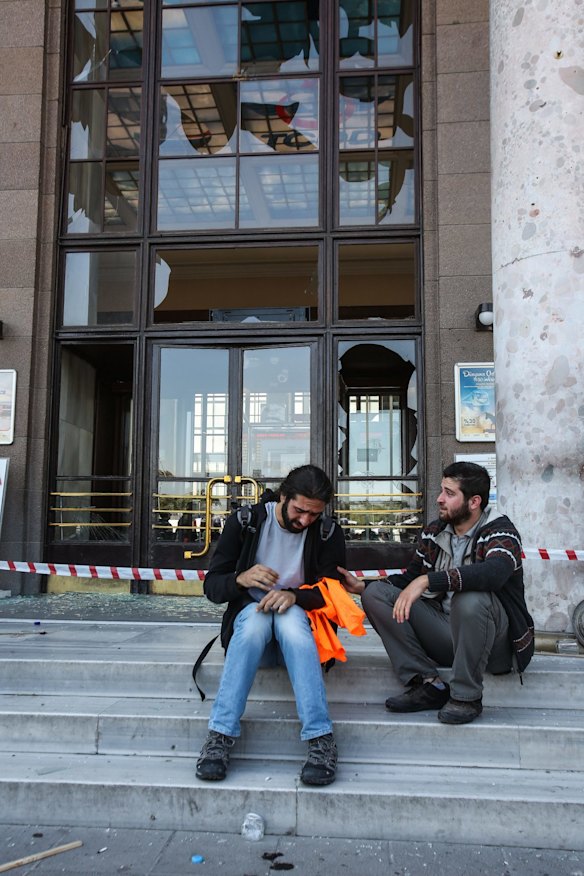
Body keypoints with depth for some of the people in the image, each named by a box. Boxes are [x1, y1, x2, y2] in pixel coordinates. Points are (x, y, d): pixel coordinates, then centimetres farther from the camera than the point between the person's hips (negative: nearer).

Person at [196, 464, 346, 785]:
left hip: (300, 620, 0)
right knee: (256, 616, -35)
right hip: (250, 621, 0)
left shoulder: (328, 532, -2)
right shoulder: (245, 522, -3)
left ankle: (320, 738, -40)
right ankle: (220, 735, -37)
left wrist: (294, 596, -28)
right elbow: (212, 586, -2)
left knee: (289, 617, -35)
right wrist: (241, 579, -26)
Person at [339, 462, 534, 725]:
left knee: (470, 598, -39)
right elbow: (410, 579, 17)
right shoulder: (434, 532, 7)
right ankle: (428, 684, -13)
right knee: (376, 593, -8)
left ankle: (466, 696, -18)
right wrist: (362, 586, 3)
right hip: (444, 634, 6)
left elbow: (494, 572, -36)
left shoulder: (500, 532, -13)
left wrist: (427, 580, -41)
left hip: (494, 643, -6)